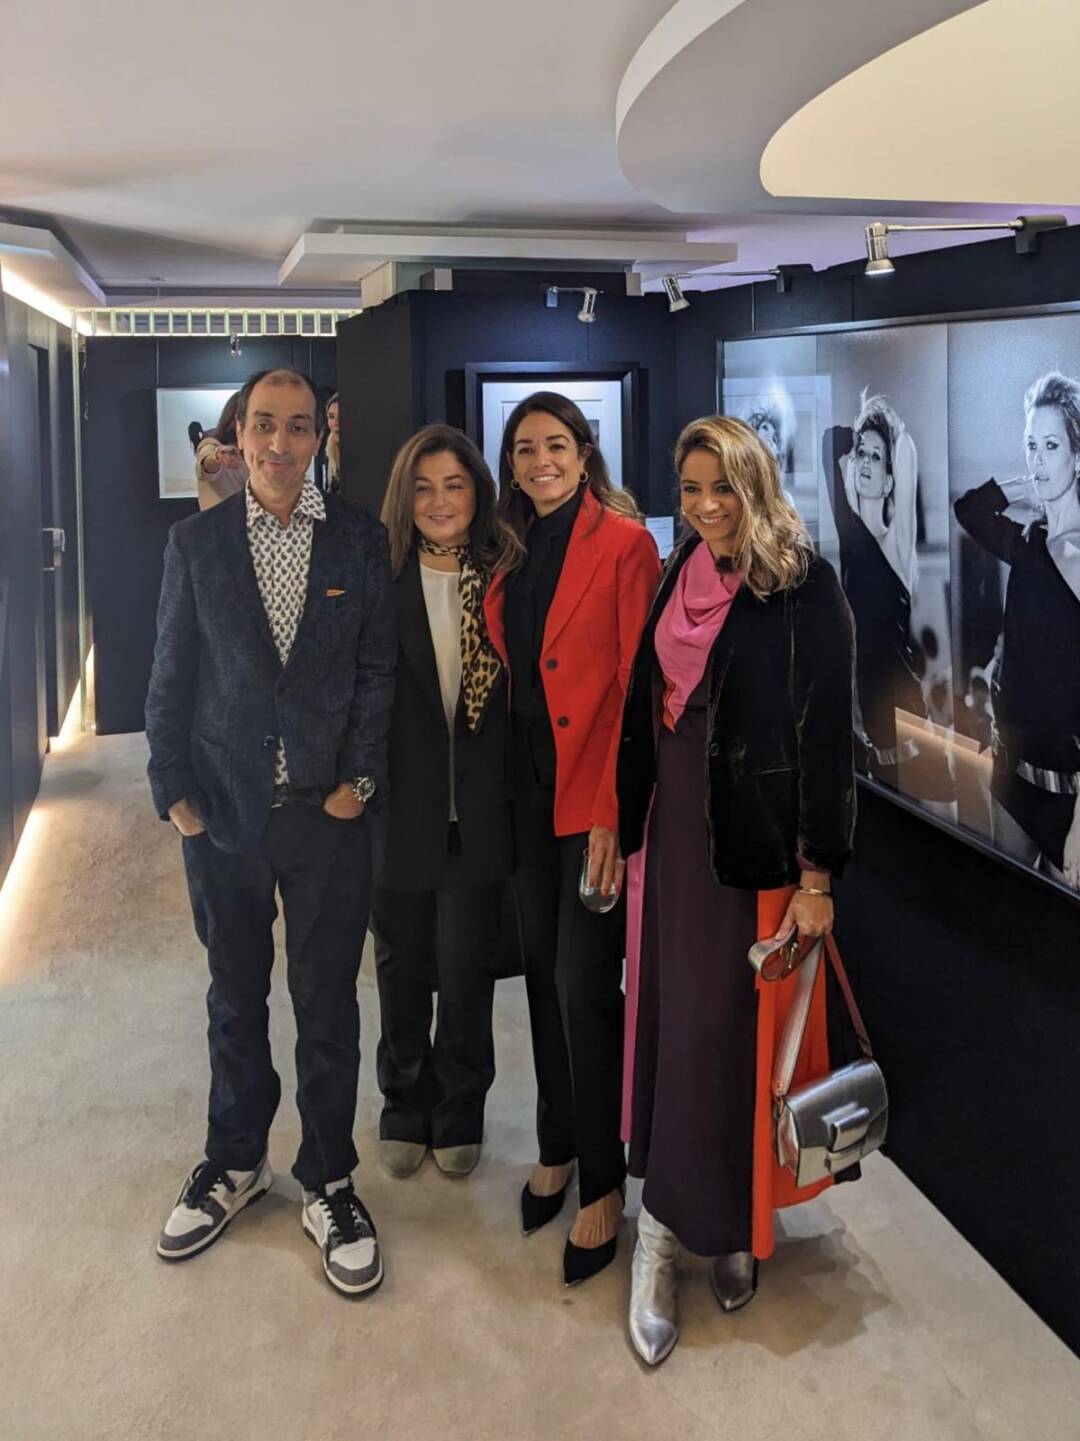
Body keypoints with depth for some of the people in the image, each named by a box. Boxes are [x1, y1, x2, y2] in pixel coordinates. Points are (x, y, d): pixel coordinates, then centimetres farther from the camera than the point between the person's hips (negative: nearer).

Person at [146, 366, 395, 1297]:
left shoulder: (360, 540, -1)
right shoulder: (197, 543, 2)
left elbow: (379, 670, 0)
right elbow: (172, 677, 3)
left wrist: (362, 780, -8)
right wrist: (176, 791, -3)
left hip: (329, 810, -1)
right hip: (222, 809, 1)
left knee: (328, 1004, 8)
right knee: (235, 998, 16)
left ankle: (329, 1183, 25)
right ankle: (235, 1162, 36)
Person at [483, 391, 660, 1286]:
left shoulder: (624, 542, -9)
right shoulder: (514, 551, 11)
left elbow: (640, 685, -13)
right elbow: (511, 669, 14)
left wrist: (615, 810, -17)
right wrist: (504, 774, 4)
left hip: (595, 794, -6)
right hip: (530, 789, 7)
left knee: (585, 983, -4)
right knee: (542, 969, 14)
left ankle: (603, 1182, 13)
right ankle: (557, 1147, 31)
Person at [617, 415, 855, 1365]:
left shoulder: (805, 588, -10)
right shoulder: (678, 582, 7)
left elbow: (827, 735, -12)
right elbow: (644, 715, 11)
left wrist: (818, 875, -13)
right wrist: (626, 832, 11)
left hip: (757, 846, -5)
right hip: (675, 832, 6)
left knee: (733, 1030, 3)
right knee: (669, 1025, 9)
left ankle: (735, 1222, 22)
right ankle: (670, 1231, 22)